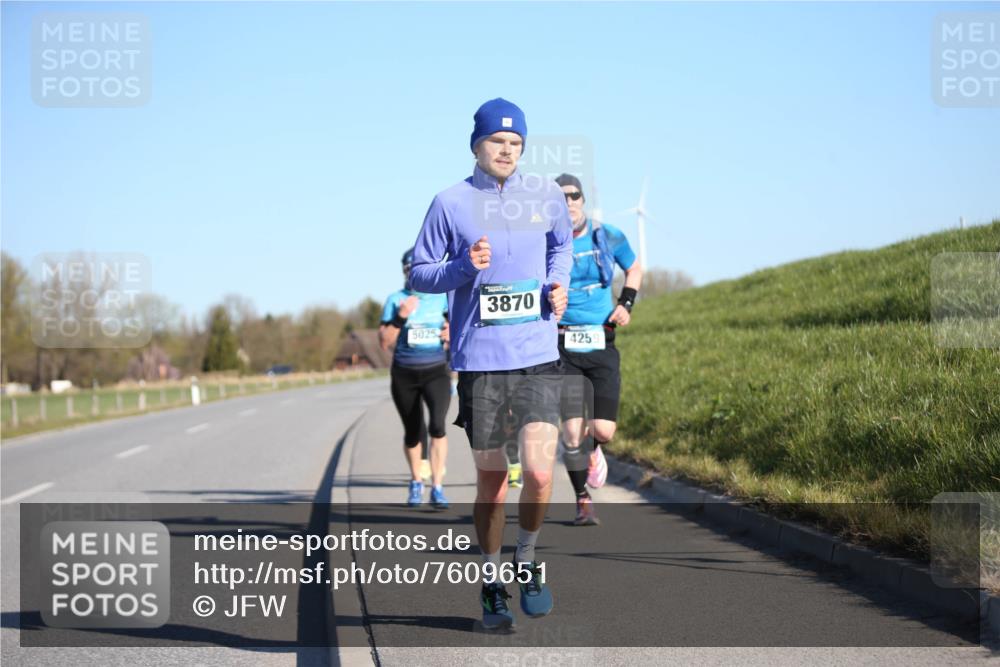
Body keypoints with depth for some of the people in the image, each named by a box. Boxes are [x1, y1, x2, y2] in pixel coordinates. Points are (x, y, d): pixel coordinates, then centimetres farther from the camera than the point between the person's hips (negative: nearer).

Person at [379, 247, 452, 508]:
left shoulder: (443, 298, 3)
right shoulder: (395, 300, 1)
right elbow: (384, 342, -4)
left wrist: (452, 333, -10)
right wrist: (401, 317, -18)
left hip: (436, 371, -1)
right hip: (404, 374, 1)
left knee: (437, 426, -21)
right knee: (413, 433, 9)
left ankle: (437, 488, -16)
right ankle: (416, 482, 34)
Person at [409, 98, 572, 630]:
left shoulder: (547, 196, 7)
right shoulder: (450, 203, 0)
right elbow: (419, 274, 4)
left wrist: (558, 285, 7)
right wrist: (465, 267, -14)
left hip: (538, 356, 1)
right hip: (478, 361, -1)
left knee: (538, 472, -14)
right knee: (490, 479, 6)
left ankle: (527, 560, 14)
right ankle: (492, 583, 25)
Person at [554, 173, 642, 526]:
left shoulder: (608, 237, 2)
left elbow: (634, 269, 21)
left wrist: (626, 304, 6)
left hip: (602, 347, 2)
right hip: (562, 349, -1)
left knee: (604, 430, -5)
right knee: (571, 431, -8)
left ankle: (592, 450, 33)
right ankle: (583, 501, 11)